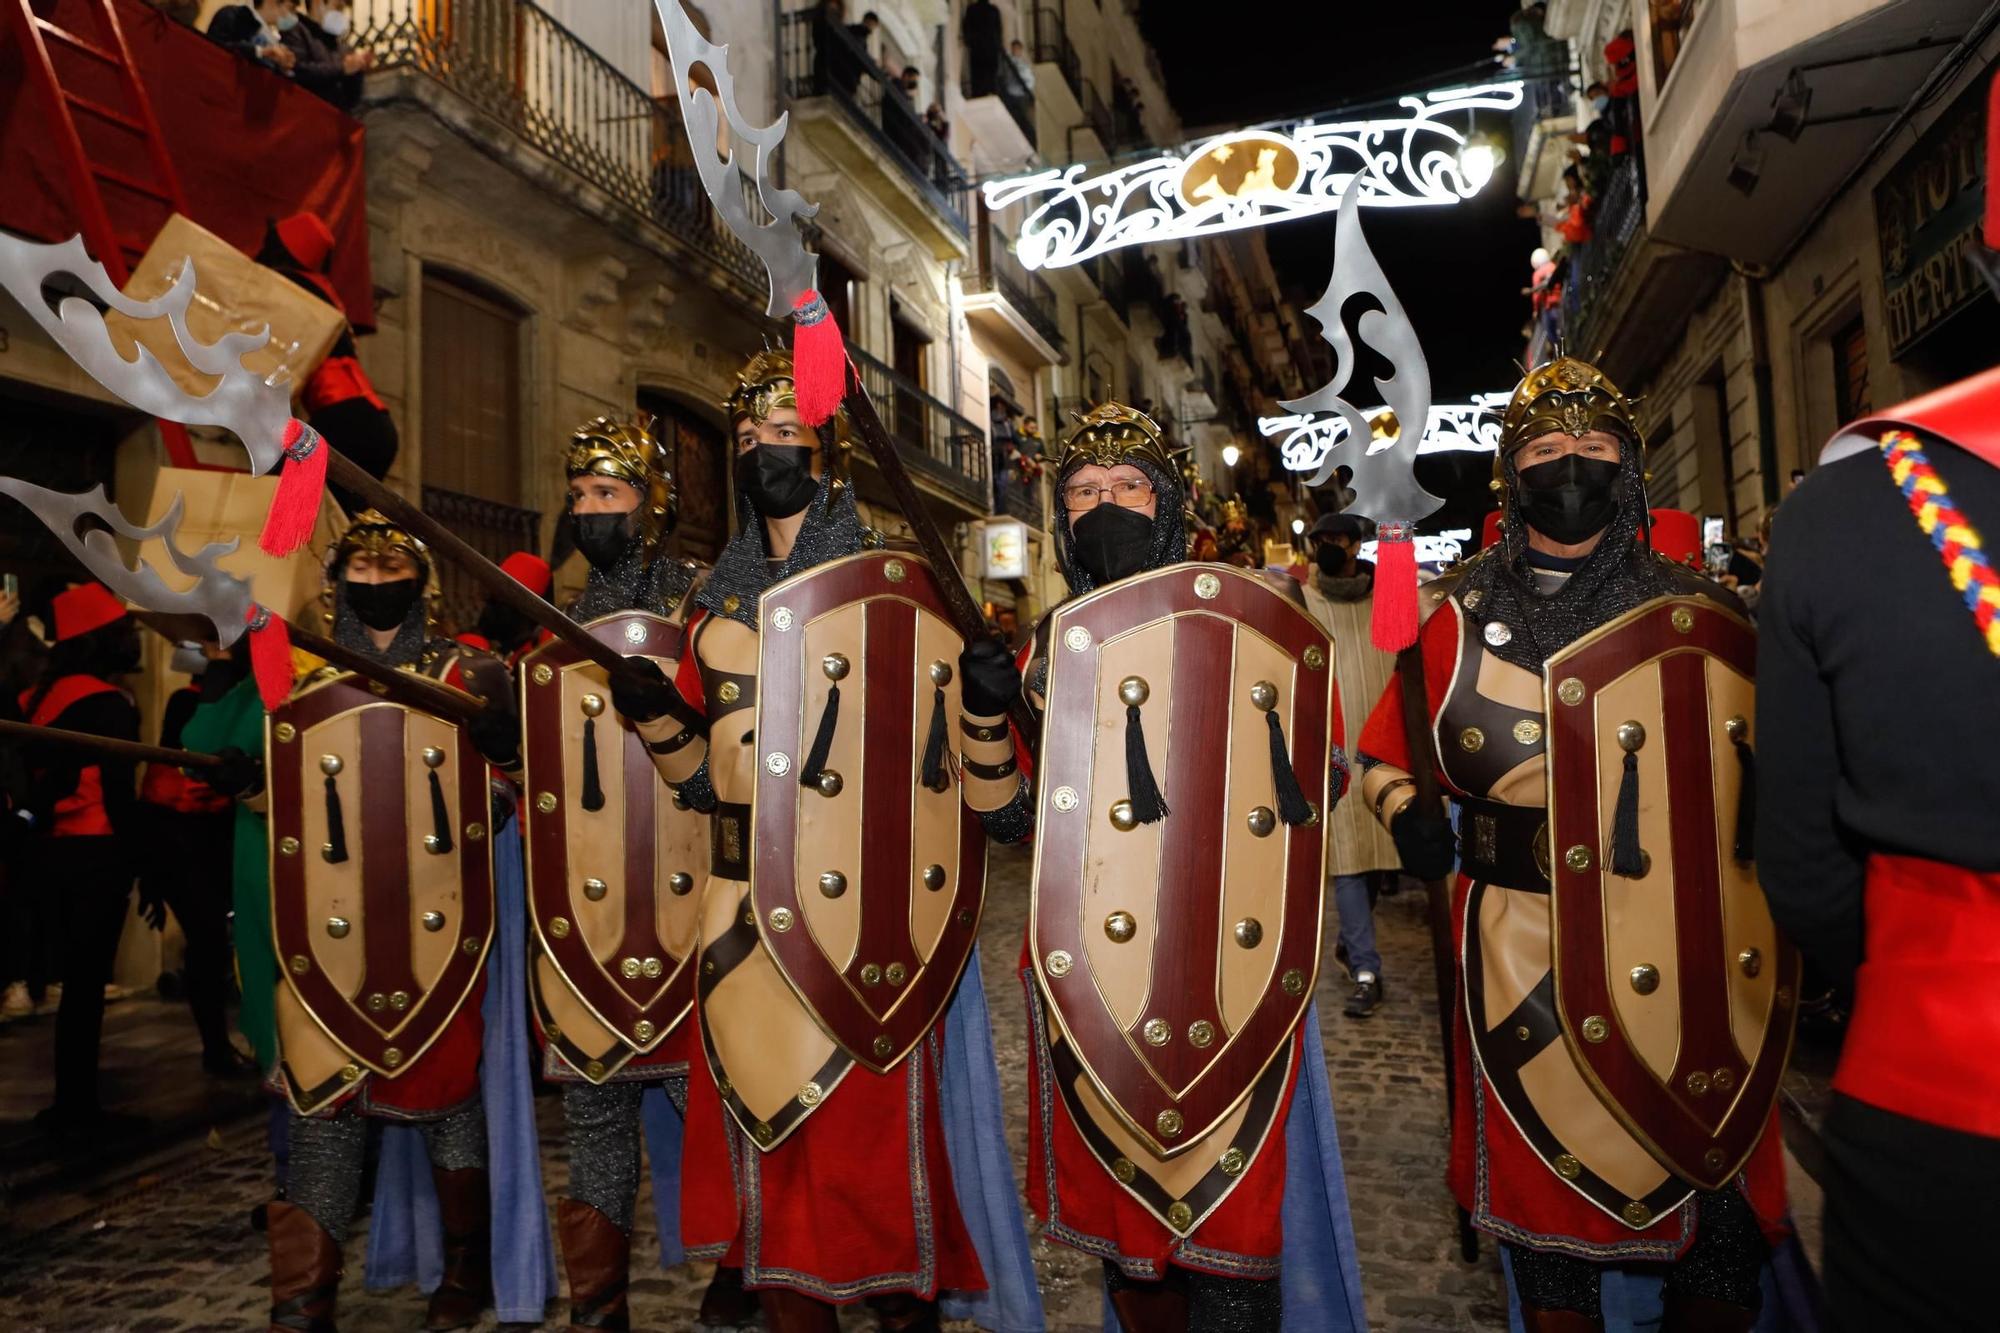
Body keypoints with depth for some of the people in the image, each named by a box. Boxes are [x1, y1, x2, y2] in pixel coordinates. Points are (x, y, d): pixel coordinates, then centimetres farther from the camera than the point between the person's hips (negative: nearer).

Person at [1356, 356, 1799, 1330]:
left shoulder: (1699, 615, 5)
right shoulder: (1463, 619, 1)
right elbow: (1384, 755, 8)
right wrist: (1406, 811, -11)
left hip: (1702, 957, 2)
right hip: (1530, 953, -1)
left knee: (1721, 1210, 13)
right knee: (1549, 1197, 12)